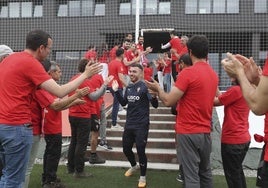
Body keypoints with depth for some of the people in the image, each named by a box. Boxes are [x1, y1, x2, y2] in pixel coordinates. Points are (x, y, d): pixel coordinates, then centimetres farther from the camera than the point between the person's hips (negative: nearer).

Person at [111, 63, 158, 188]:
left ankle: (143, 177, 15)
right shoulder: (129, 87, 6)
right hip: (129, 124, 7)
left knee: (140, 151, -4)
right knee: (126, 148, 17)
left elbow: (155, 105, -16)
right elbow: (123, 103, 18)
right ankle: (134, 166, 45)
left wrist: (153, 96, -37)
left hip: (141, 125, -7)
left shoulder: (145, 87, -13)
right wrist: (116, 91, 8)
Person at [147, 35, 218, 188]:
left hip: (189, 132, -7)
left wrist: (158, 88, 3)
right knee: (205, 172, 18)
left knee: (192, 175, -2)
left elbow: (168, 101, -15)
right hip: (205, 131, 7)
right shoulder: (213, 74, 7)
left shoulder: (188, 72, -15)